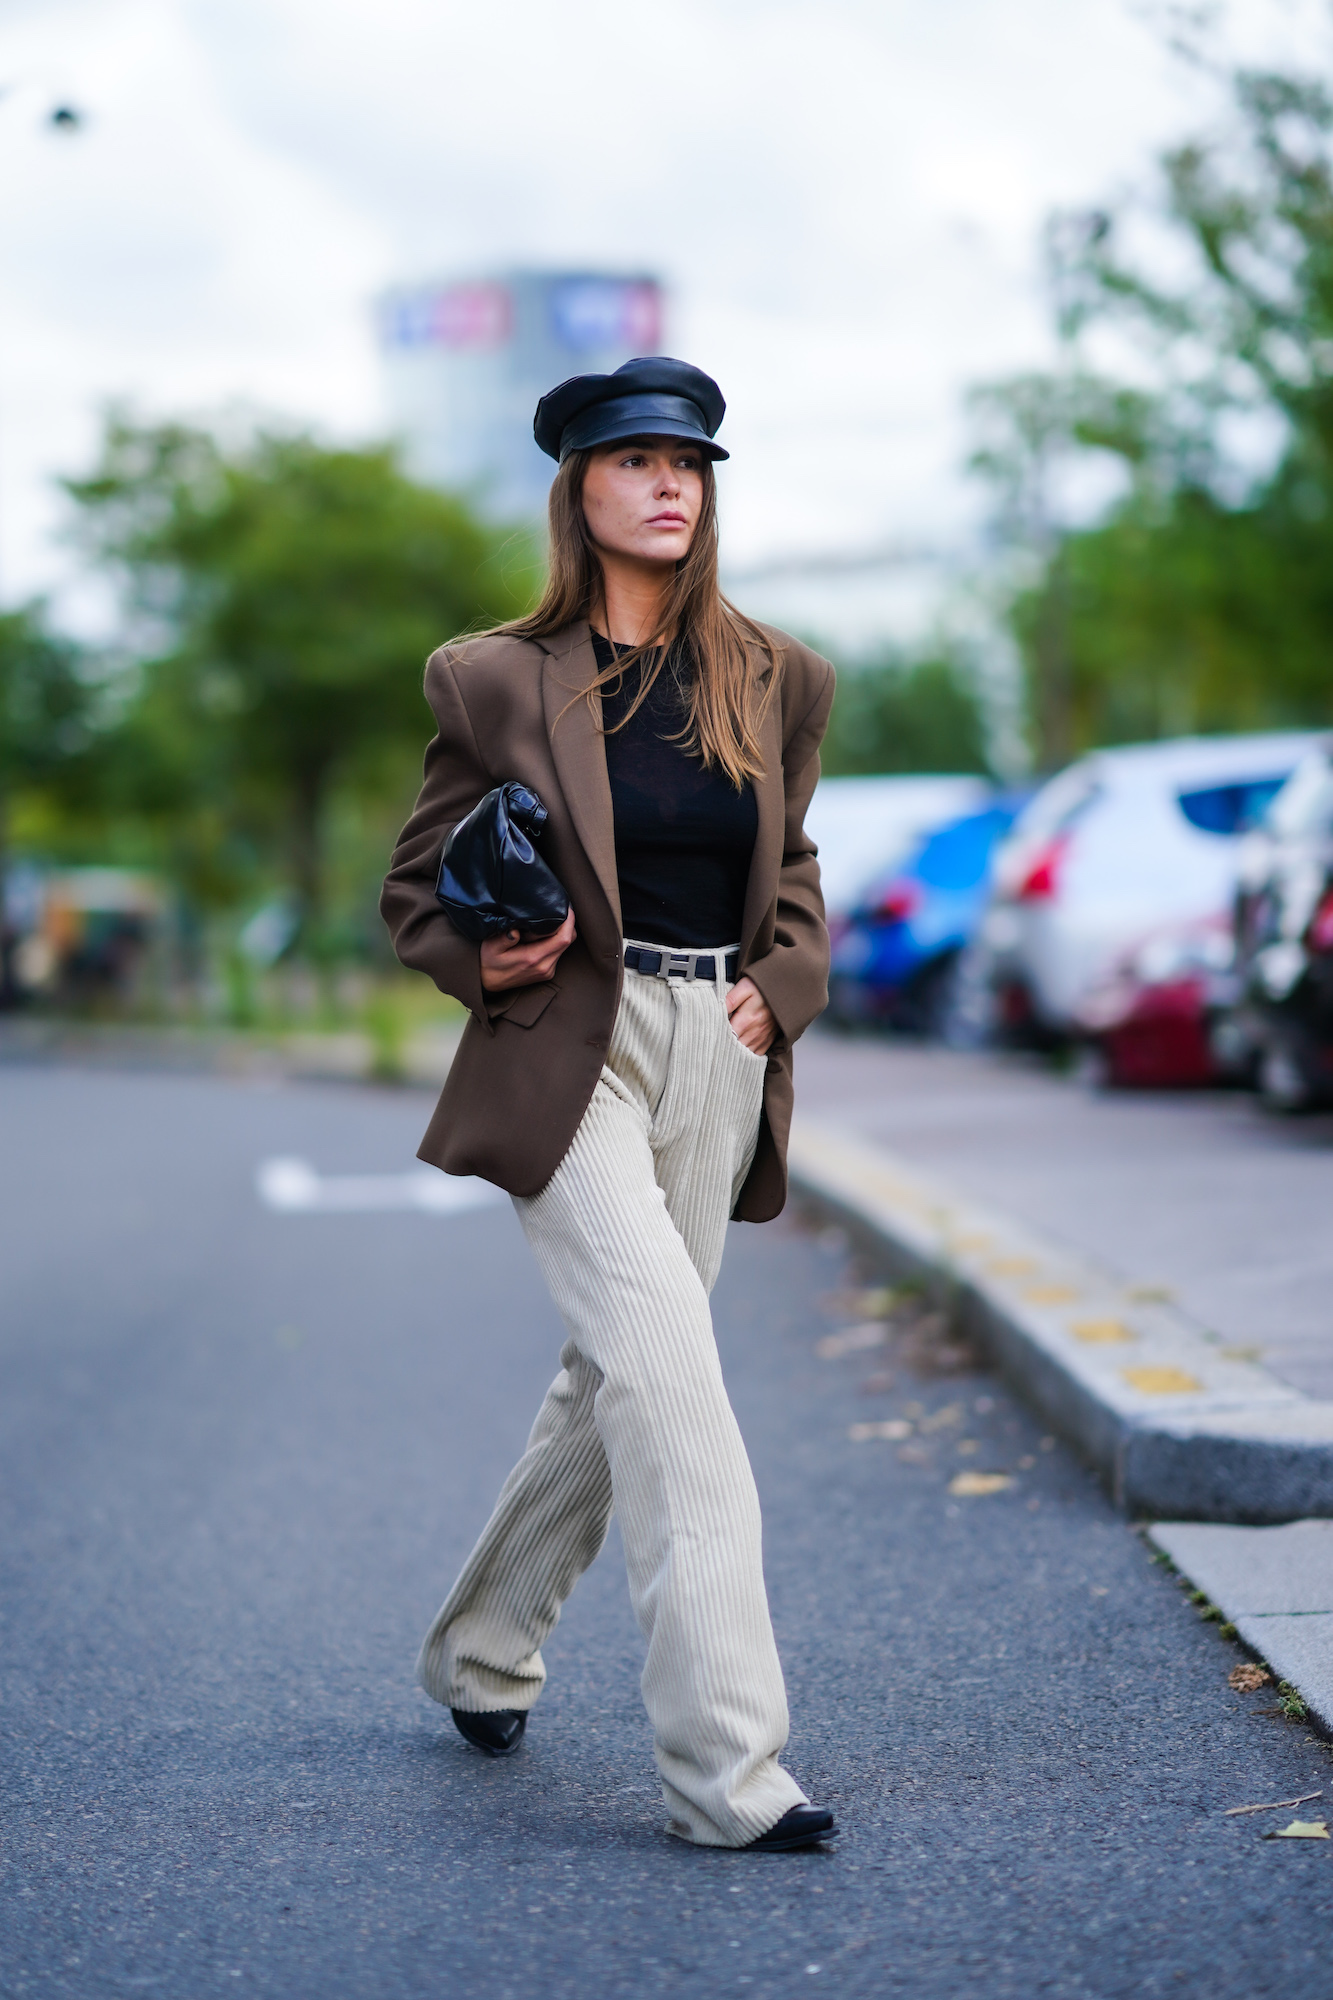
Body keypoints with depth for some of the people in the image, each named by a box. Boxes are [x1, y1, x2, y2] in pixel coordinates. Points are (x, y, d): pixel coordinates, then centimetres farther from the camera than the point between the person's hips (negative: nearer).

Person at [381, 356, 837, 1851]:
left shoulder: (773, 679, 9)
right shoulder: (498, 680, -1)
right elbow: (414, 893, 6)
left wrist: (781, 984, 2)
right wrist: (484, 960, -14)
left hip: (718, 1062, 5)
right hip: (571, 1054, -5)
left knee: (618, 1376, 12)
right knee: (668, 1365, -18)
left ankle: (480, 1651, 36)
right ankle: (726, 1767, -16)